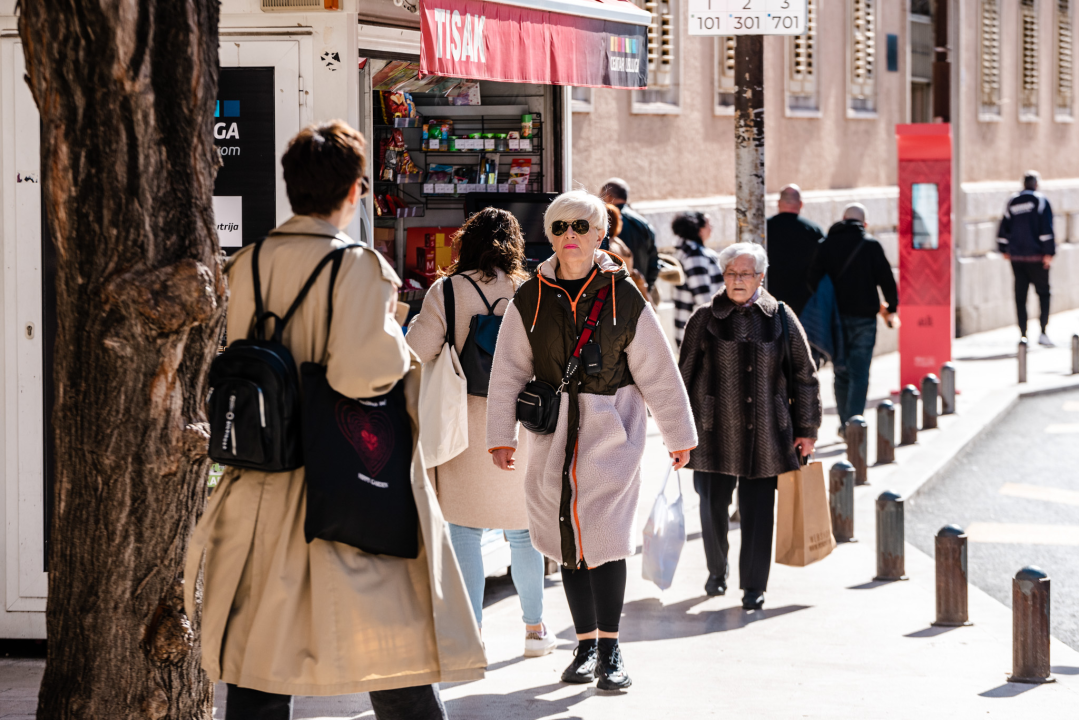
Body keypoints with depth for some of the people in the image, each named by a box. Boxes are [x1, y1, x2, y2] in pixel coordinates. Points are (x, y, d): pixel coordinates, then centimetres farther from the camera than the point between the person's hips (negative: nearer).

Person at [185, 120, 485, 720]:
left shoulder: (247, 266, 3)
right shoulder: (358, 266, -12)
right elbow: (360, 372, -21)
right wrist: (403, 353, -3)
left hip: (263, 487, 5)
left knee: (260, 670, 9)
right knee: (399, 671, 3)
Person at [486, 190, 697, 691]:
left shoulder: (624, 298, -2)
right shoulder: (529, 300, 2)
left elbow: (658, 372, 4)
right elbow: (508, 372, 7)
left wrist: (678, 434, 9)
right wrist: (501, 436, 5)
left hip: (612, 430, -2)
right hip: (553, 432, 3)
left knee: (606, 536, -12)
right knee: (568, 539, 7)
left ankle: (609, 648, -5)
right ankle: (586, 645, 16)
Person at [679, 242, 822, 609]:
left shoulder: (780, 318, 3)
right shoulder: (705, 319, 3)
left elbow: (804, 375, 9)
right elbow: (684, 375, 7)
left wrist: (806, 429, 7)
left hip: (764, 432, 0)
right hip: (714, 429, 0)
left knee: (758, 510, -1)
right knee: (713, 505, 6)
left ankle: (754, 586, 8)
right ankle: (717, 570, 31)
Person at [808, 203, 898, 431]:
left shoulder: (827, 244, 4)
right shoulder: (871, 245, -2)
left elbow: (814, 280, 0)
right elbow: (886, 278, -3)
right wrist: (890, 308, 11)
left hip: (836, 316, 2)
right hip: (864, 317, -2)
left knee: (841, 372, 12)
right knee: (859, 374, -1)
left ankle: (845, 424, 16)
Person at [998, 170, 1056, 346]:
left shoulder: (1012, 202, 8)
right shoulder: (1040, 201, -5)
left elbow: (1004, 229, 13)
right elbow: (1046, 228, -13)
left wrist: (1005, 250, 23)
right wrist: (1049, 252, -12)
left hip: (1016, 257, 4)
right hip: (1036, 257, -4)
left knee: (1020, 297, 6)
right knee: (1043, 293, 4)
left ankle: (1023, 334, 4)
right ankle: (1043, 332, -7)